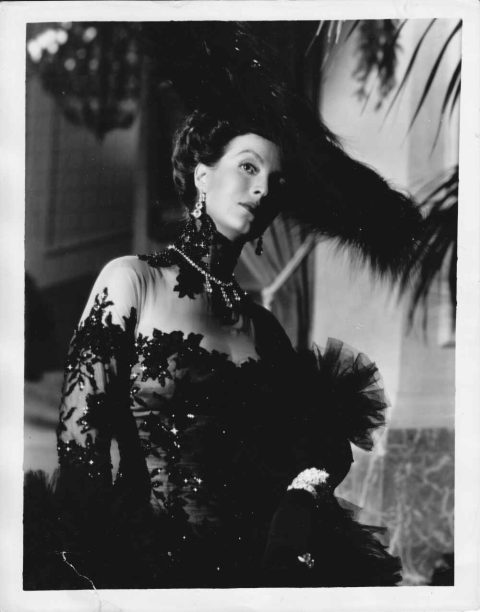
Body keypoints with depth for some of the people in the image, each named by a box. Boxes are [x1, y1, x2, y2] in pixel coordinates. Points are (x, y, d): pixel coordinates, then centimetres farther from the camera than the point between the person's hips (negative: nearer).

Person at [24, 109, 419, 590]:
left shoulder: (262, 325, 18)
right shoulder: (132, 279, 4)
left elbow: (325, 442, 13)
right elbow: (80, 442, -5)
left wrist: (304, 496, -10)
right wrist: (105, 574, -15)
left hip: (254, 560, 5)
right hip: (152, 563, -5)